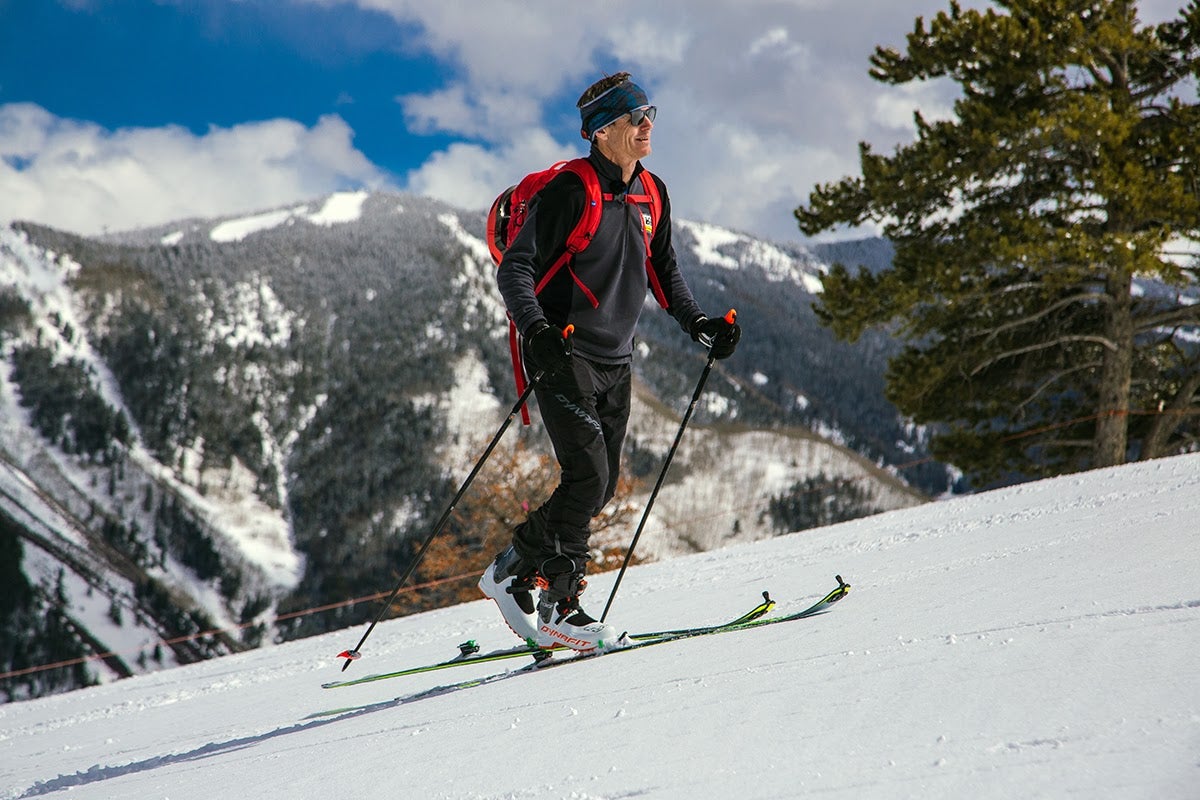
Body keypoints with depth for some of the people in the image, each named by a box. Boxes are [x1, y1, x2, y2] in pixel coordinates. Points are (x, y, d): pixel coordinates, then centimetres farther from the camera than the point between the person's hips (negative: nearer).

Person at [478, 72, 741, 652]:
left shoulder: (650, 194, 10)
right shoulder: (570, 191, -12)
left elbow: (663, 272, 22)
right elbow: (516, 268, -14)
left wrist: (698, 323, 8)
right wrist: (537, 331, -29)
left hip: (615, 363, 8)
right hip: (562, 356, -8)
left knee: (601, 488, 6)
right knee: (588, 477, -15)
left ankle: (515, 572, 18)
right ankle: (555, 604, -1)